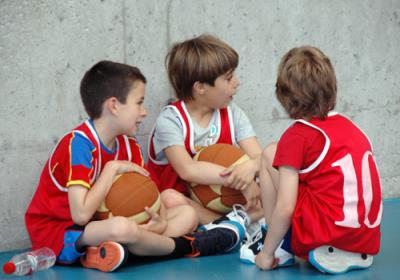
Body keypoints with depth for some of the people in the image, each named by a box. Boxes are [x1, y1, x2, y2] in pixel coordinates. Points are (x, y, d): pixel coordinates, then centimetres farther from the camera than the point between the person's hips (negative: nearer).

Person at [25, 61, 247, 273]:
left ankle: (110, 252, -24)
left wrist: (160, 220, -22)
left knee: (187, 214, 0)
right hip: (58, 234, -9)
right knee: (121, 227, -41)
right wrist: (112, 169, -22)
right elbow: (81, 215, -30)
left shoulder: (128, 146, 5)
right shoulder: (80, 143, -21)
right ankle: (186, 246, -12)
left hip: (98, 226, 9)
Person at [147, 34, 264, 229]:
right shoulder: (170, 120, -13)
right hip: (184, 201, -4)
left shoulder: (233, 114, 3)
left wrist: (250, 168, -33)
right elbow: (188, 170, -28)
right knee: (171, 200, -38)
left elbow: (259, 157, -8)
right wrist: (237, 178, -34)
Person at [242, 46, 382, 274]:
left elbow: (285, 208, -11)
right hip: (368, 244, 6)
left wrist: (267, 252, 0)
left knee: (270, 155, 6)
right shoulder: (351, 127, 16)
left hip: (325, 237, -6)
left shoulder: (297, 136, -4)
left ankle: (282, 248, 5)